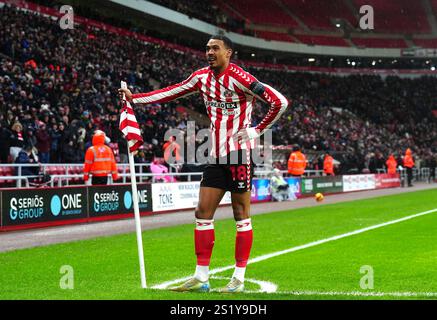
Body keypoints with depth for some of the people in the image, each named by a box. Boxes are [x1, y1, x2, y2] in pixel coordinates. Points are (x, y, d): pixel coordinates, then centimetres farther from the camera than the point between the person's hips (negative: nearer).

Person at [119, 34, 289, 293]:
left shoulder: (238, 78, -13)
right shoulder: (202, 77, 9)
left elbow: (280, 102, -14)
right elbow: (171, 93, 18)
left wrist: (257, 130, -10)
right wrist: (135, 98, 14)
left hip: (239, 155, -7)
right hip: (216, 156, 7)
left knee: (242, 216, 0)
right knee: (203, 214, 4)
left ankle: (239, 279, 6)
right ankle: (201, 278, 10)